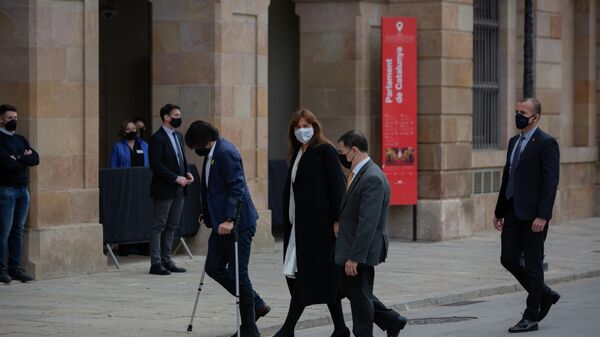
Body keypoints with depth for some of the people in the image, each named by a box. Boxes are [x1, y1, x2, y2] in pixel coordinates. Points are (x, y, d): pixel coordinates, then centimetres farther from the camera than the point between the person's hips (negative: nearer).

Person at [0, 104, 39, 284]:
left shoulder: (20, 139, 18)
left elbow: (35, 158, 5)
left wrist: (19, 159, -9)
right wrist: (25, 159, 0)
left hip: (23, 189, 7)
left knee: (18, 230, 7)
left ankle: (15, 267, 10)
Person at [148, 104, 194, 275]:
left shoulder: (178, 136, 14)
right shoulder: (158, 138, -13)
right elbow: (155, 165, -18)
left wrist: (187, 173, 3)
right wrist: (176, 178, -20)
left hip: (178, 190, 9)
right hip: (164, 190, -8)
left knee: (172, 226, 11)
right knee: (159, 226, -3)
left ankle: (166, 260, 17)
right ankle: (156, 263, -1)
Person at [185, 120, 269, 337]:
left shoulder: (226, 153, -18)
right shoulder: (211, 154, 12)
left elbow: (237, 188, -24)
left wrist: (229, 220, -30)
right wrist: (207, 215, 26)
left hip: (237, 223, -10)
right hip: (221, 223, 10)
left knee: (237, 274, -4)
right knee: (214, 268, 11)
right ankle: (256, 305, 21)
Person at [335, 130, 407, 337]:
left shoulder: (372, 179, -22)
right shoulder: (359, 173, 9)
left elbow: (368, 223, -26)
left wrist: (354, 257, -26)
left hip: (361, 249, -10)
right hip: (350, 246, 10)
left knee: (359, 296, 2)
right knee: (347, 287, 19)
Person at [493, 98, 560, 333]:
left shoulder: (546, 143, -10)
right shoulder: (514, 142, 15)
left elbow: (550, 181, -15)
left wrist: (542, 215, -21)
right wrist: (500, 211, 18)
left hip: (533, 214, -8)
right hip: (513, 212, 8)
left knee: (533, 265, 0)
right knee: (509, 259, 7)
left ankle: (531, 318, 7)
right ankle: (544, 295, 26)